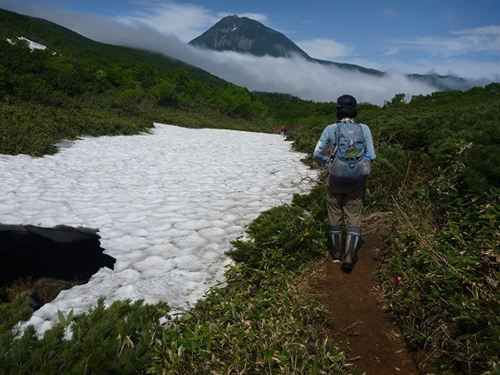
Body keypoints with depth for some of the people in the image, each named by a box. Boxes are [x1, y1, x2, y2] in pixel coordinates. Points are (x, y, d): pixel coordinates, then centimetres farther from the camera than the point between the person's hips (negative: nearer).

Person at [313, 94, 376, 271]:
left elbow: (317, 153, -9)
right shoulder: (364, 129, -4)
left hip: (335, 180, 0)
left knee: (335, 216, 15)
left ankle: (337, 253, 27)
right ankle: (348, 257, 2)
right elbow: (371, 156, -3)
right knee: (354, 218, 10)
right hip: (356, 182, 1)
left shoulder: (331, 129, -8)